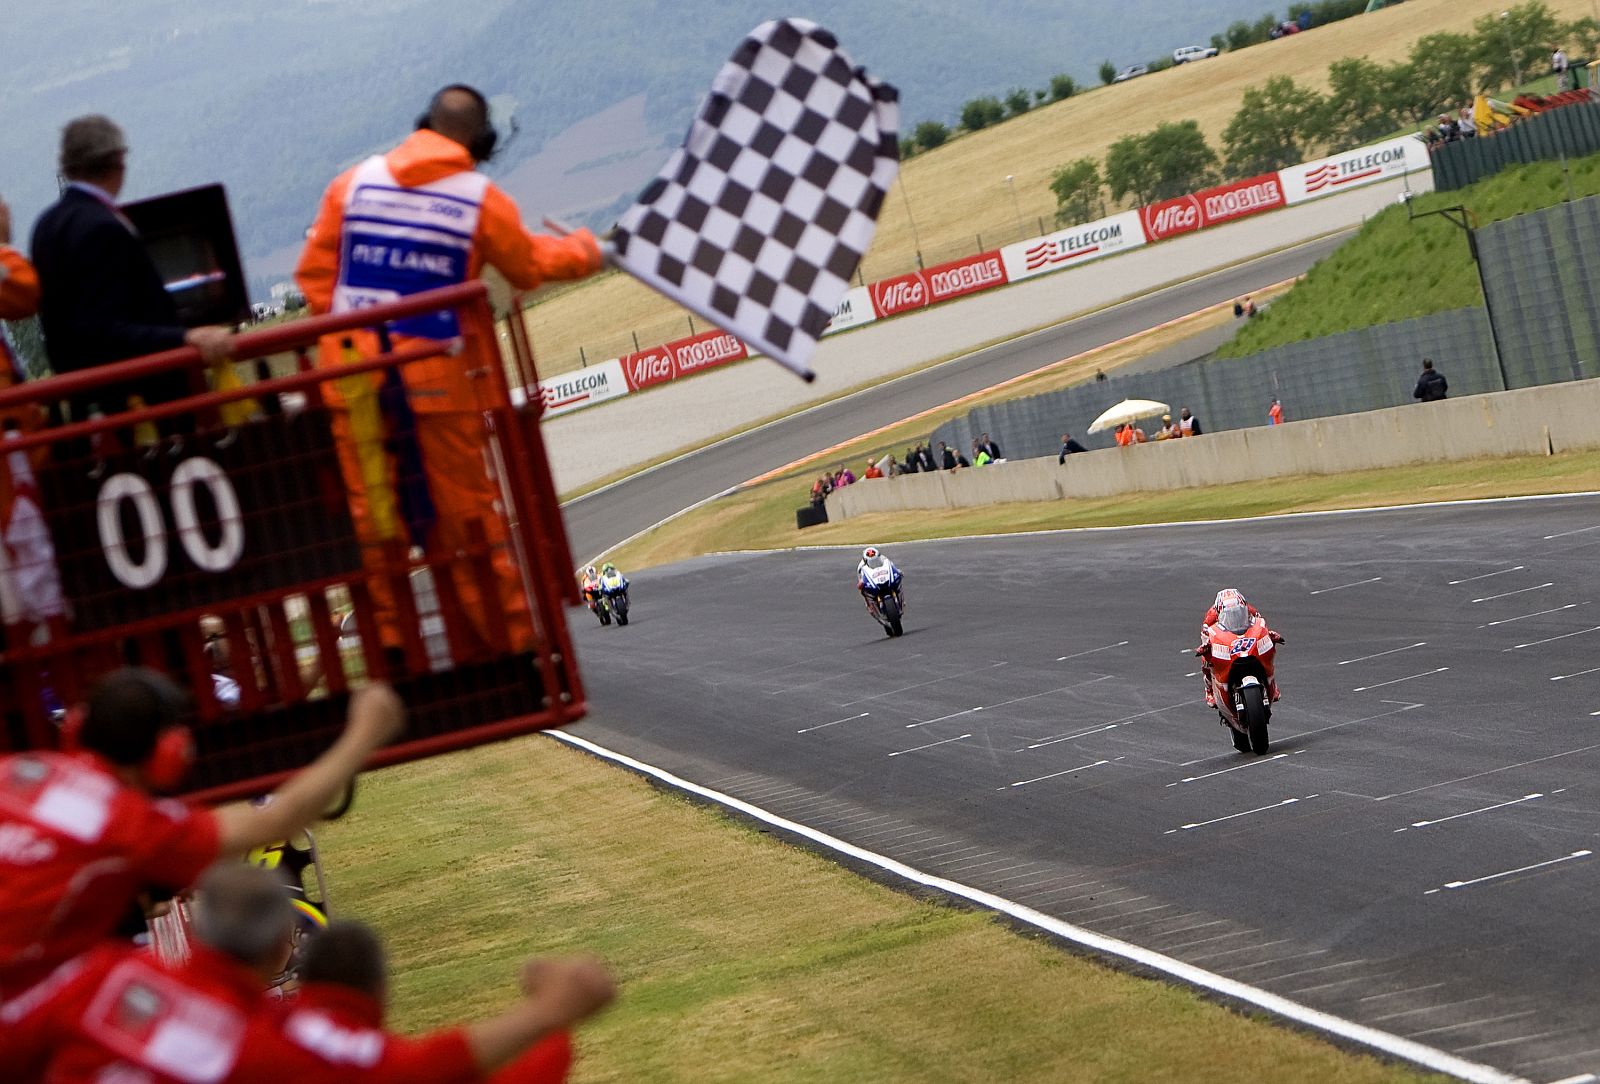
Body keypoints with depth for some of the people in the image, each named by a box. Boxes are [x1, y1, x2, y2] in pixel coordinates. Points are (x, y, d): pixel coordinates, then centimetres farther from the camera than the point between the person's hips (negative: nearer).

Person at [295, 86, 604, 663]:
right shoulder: (481, 200, -1)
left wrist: (349, 327, 14)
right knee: (467, 511, 6)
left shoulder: (354, 182, 6)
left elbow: (314, 271, 6)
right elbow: (531, 266, 12)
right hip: (436, 377, -2)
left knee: (370, 511, 7)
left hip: (352, 372, 2)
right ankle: (509, 637, 12)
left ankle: (387, 639, 7)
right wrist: (583, 249, 31)